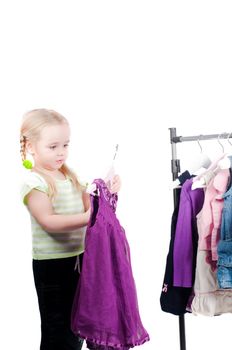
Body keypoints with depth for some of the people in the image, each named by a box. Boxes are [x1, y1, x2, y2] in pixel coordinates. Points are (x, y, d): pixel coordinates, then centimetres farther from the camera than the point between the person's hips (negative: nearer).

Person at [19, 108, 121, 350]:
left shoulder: (70, 176, 8)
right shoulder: (33, 182, -14)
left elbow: (88, 205, 10)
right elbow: (48, 221, -24)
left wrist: (107, 192, -8)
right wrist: (87, 218, -32)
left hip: (78, 257, 7)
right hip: (51, 264, -7)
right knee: (57, 330, 5)